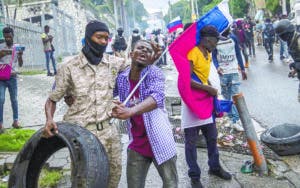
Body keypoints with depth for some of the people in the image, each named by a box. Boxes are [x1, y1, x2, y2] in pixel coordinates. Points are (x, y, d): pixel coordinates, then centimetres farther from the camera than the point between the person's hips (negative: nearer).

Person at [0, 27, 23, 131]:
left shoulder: (17, 48, 5)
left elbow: (20, 64, 5)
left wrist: (20, 56, -14)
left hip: (12, 77, 2)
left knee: (14, 99, 7)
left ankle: (15, 120, 15)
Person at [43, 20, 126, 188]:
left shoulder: (115, 63, 3)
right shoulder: (69, 68, -5)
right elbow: (52, 99, 1)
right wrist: (49, 119, -18)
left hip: (108, 131, 4)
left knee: (115, 171, 13)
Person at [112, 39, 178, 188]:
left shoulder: (154, 73, -13)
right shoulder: (121, 78, 0)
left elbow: (157, 97, -32)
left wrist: (130, 111, -47)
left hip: (159, 141, -3)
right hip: (136, 144, 3)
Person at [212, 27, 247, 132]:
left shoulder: (233, 38, 5)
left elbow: (238, 54, 10)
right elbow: (214, 56, -1)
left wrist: (242, 69, 10)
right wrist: (217, 67, -20)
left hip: (234, 71, 1)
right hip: (222, 73, -1)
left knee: (235, 95, -6)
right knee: (226, 96, 7)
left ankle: (235, 121, -7)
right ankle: (233, 118, 18)